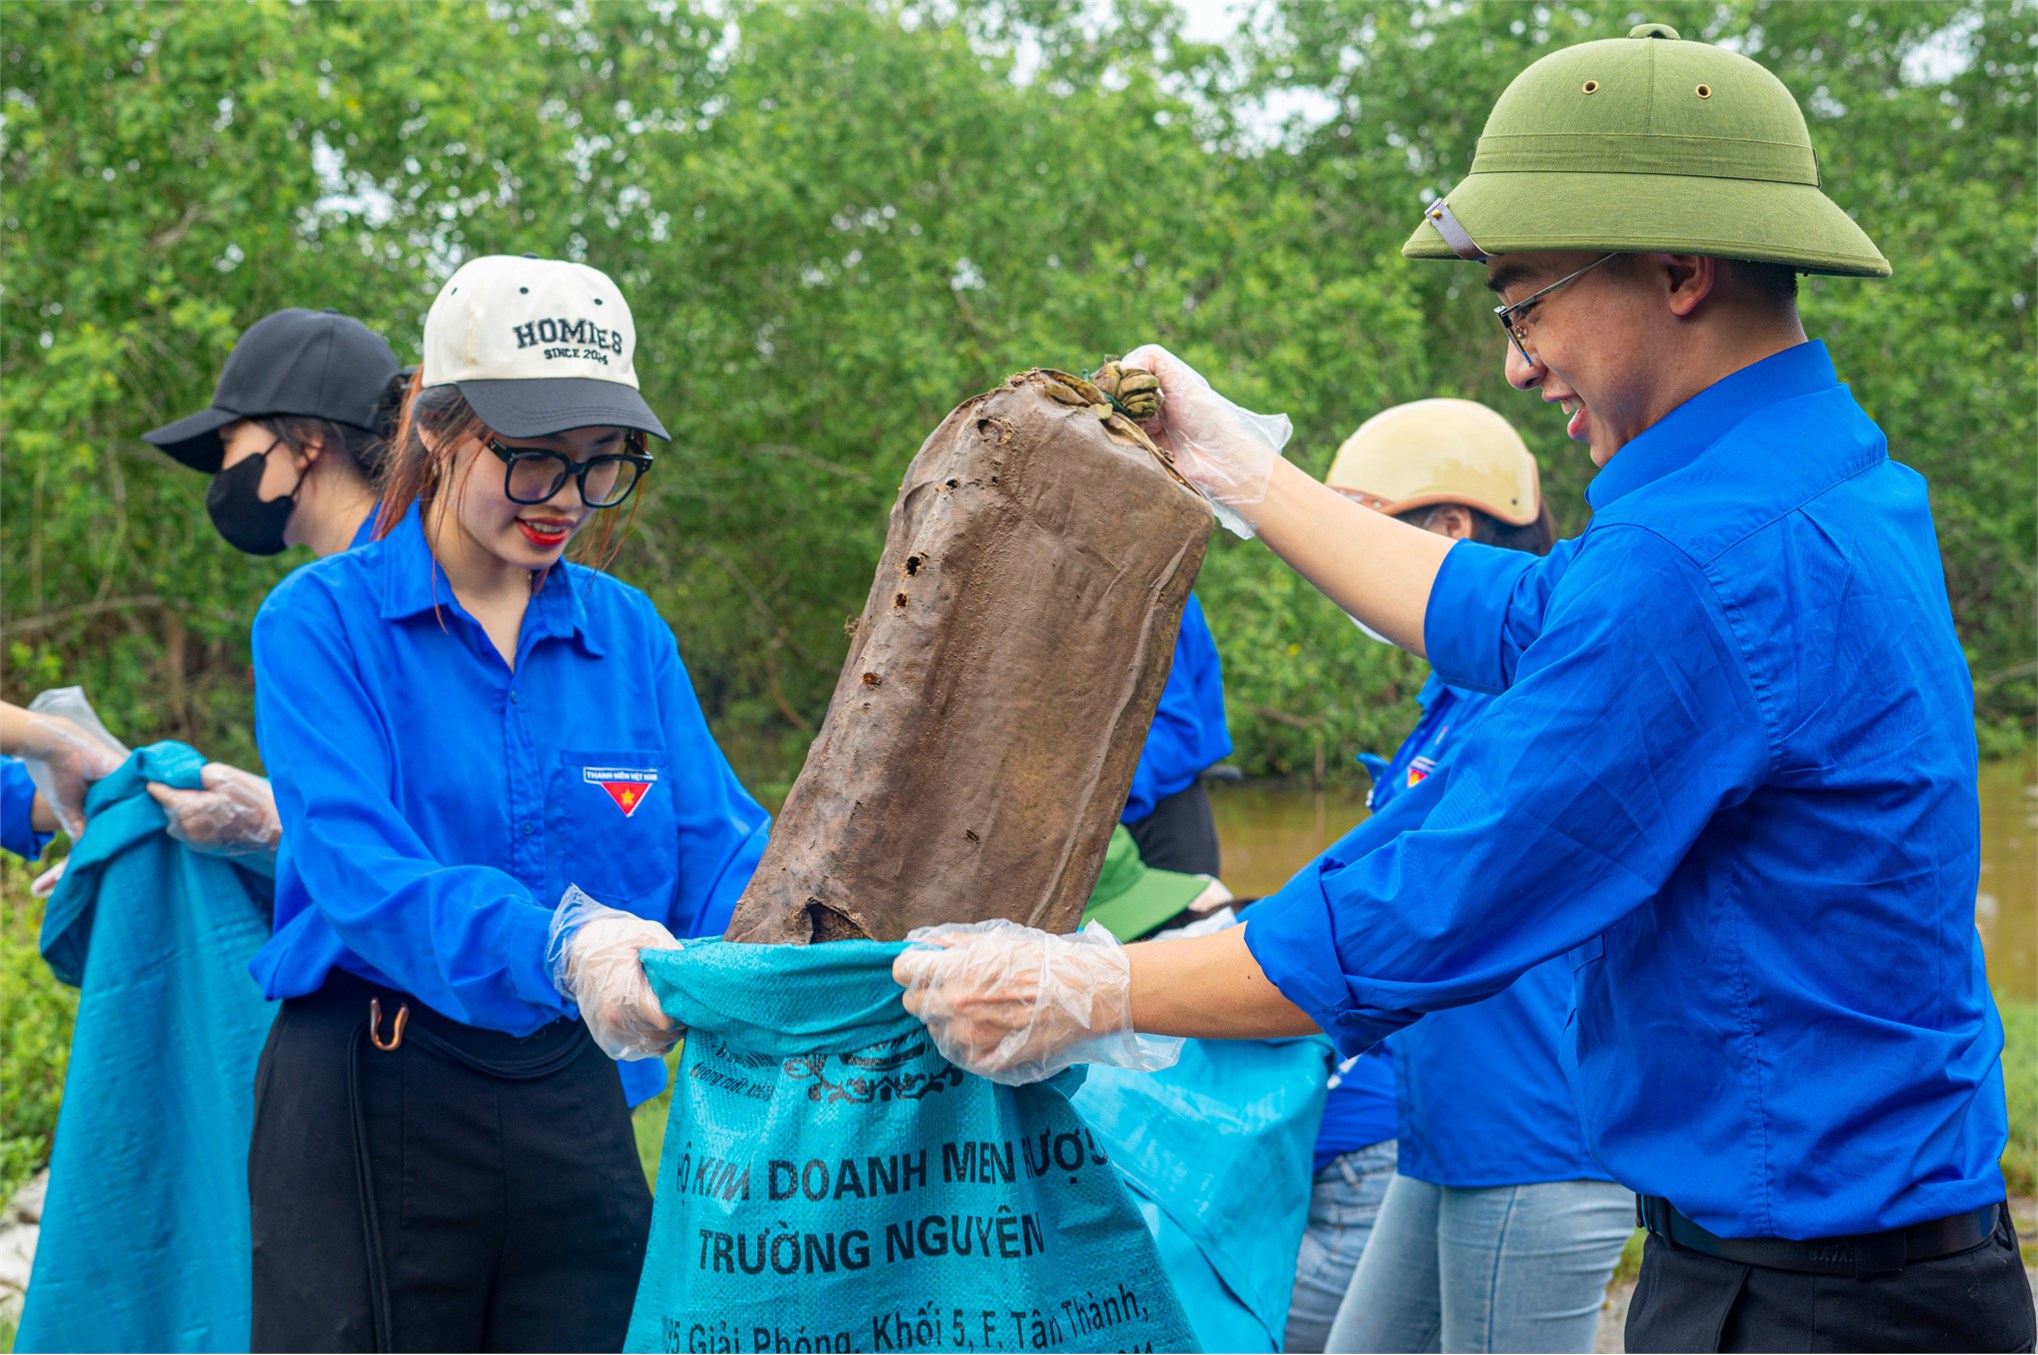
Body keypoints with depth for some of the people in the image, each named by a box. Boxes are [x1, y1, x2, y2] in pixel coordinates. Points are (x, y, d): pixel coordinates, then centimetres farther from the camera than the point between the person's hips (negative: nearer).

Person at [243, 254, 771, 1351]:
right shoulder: (323, 621, -5)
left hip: (574, 1108, 4)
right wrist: (562, 947, -39)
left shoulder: (626, 632, 9)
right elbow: (359, 867, -21)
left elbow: (719, 850, -1)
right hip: (371, 1103, -4)